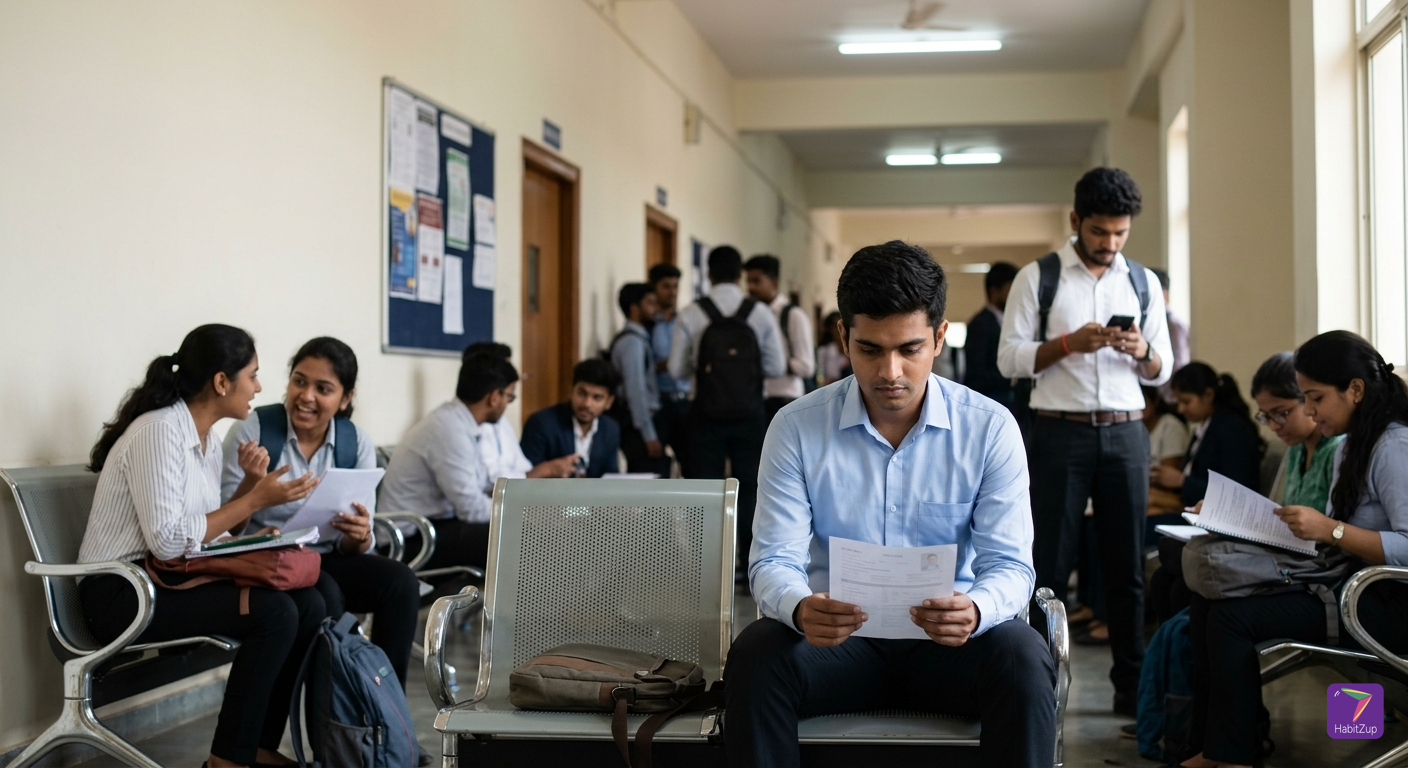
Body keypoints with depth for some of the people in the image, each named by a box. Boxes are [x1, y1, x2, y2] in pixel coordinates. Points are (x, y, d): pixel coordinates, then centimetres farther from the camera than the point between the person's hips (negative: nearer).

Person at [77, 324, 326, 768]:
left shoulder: (208, 441, 10)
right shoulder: (159, 431, -19)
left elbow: (212, 532, 9)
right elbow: (167, 541, -25)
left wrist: (253, 490, -8)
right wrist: (254, 501, -19)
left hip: (168, 581, 9)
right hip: (122, 593, -9)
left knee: (309, 604, -8)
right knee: (274, 613, -24)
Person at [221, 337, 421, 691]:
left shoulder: (356, 442, 0)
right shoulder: (253, 430, -10)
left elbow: (355, 546, 1)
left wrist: (359, 537, -23)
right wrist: (252, 481, -28)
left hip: (327, 560, 4)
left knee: (401, 582, -23)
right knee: (324, 599, -33)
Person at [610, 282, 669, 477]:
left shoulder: (638, 338, 16)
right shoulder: (632, 342, -13)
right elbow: (635, 390, -19)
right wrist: (649, 435, -21)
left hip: (636, 422, 10)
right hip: (638, 424, -10)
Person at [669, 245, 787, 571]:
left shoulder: (692, 314, -5)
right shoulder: (760, 313, -4)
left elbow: (677, 369, -2)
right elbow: (777, 367, 0)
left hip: (707, 415, 0)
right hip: (749, 414, 0)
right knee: (748, 489, 8)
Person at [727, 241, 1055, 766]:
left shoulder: (990, 429, -3)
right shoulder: (796, 428, -3)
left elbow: (1009, 564, -5)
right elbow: (774, 560, -6)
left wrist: (974, 611, -31)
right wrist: (799, 608, -31)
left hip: (947, 642, 0)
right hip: (836, 639, 0)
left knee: (1023, 659, -31)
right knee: (754, 657, -30)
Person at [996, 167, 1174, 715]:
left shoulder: (1143, 282, 12)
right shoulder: (1037, 277, 2)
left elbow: (1161, 371, 14)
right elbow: (1009, 359, -3)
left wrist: (1142, 351, -9)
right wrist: (1069, 343, -18)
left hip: (1125, 433, 3)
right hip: (1060, 432, -3)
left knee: (1127, 566, 6)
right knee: (1050, 564, 0)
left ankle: (1132, 686, 14)